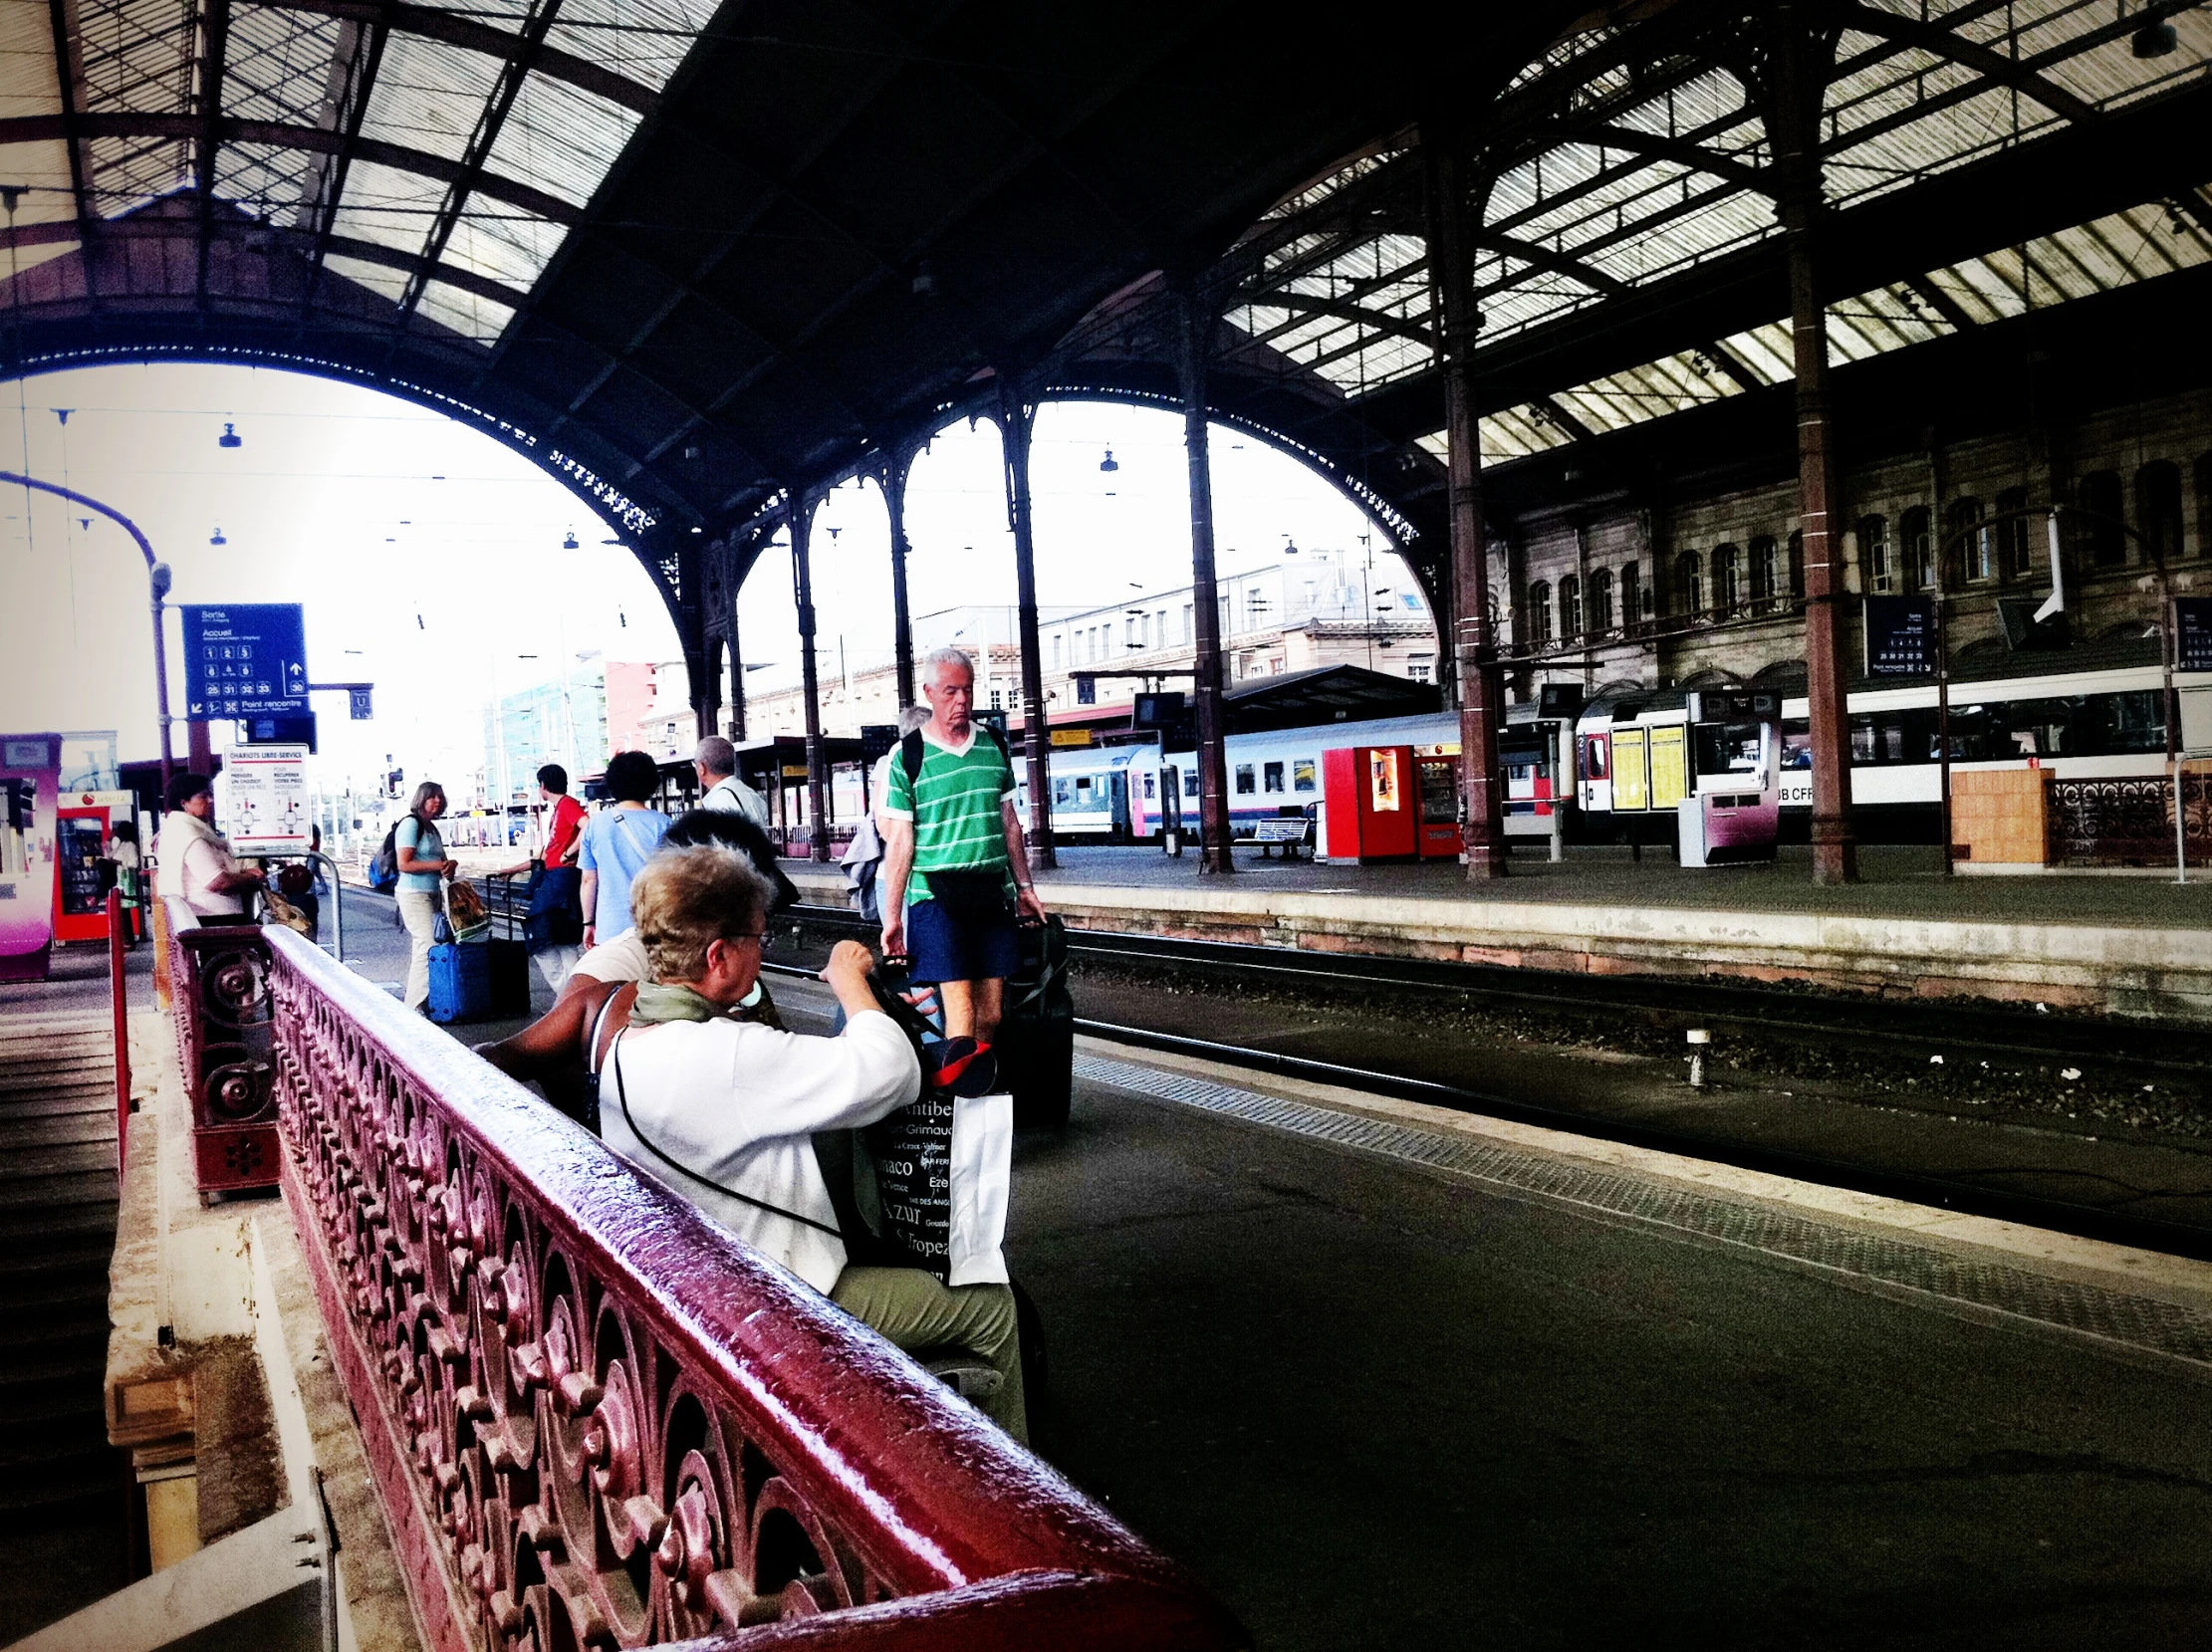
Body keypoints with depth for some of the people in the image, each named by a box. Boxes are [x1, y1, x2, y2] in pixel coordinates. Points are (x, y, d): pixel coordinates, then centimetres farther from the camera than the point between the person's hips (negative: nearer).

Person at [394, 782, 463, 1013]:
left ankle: (411, 998, 16)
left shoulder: (431, 827, 17)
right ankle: (416, 1004, -10)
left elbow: (438, 859, 26)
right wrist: (438, 865, -17)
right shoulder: (411, 824, -10)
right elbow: (404, 864, -17)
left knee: (421, 947, 9)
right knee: (428, 945, -13)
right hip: (414, 895, -9)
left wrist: (449, 865, 2)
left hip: (433, 894, 9)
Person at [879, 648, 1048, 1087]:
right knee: (959, 1005, -13)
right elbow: (900, 841, 0)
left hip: (994, 893, 4)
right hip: (936, 895, -4)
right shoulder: (908, 756, -1)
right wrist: (892, 916, -3)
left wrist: (1025, 886, 17)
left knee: (992, 1009, 4)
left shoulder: (993, 745, 11)